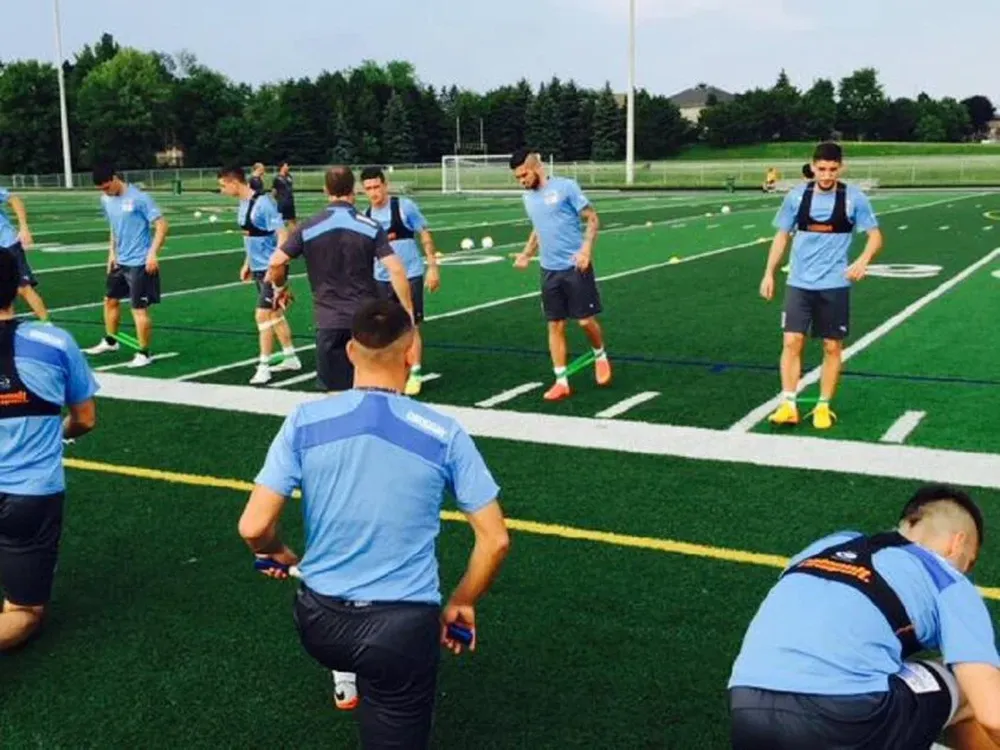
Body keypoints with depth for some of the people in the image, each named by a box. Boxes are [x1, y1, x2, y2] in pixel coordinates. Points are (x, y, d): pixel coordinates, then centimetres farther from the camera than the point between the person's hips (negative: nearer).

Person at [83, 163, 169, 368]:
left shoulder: (139, 198, -17)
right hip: (120, 261, 8)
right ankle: (110, 341, 39)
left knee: (139, 308, -5)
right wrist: (112, 252, 13)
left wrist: (153, 253, -23)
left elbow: (161, 225, -17)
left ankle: (144, 354, 6)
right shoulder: (106, 201, 5)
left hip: (139, 263, -8)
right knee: (110, 300, 19)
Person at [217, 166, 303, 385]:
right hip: (258, 268, 9)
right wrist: (247, 264, 20)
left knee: (263, 314, -9)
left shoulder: (263, 204, -20)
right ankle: (291, 358, 28)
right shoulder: (243, 205, 8)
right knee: (274, 313, 16)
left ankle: (263, 367, -1)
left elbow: (282, 235, -22)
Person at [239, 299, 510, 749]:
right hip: (402, 629, -2)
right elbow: (495, 540, -5)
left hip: (319, 622, 3)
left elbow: (253, 528, -8)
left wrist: (280, 556, 13)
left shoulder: (305, 420, -7)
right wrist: (460, 605, 11)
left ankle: (347, 678, 41)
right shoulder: (444, 434, -7)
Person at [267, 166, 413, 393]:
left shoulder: (309, 227, -4)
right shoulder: (371, 227, -4)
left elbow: (276, 262, -8)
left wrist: (279, 288, 13)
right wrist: (408, 310, -4)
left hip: (329, 322, 0)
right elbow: (396, 270, -11)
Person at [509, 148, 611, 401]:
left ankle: (600, 356, 29)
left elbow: (592, 218, -7)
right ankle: (561, 381, 10)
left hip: (575, 267, -5)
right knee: (555, 325, 4)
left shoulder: (566, 187, -9)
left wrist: (586, 249, -20)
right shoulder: (528, 198, 11)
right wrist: (526, 254, 13)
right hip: (549, 270, 5)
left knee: (586, 320, -1)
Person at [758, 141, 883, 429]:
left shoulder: (854, 198, -5)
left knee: (832, 347, 4)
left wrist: (864, 259, -20)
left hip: (835, 285, -1)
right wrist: (769, 273, 6)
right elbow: (782, 236, 10)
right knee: (792, 342, -6)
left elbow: (875, 235, 0)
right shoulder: (797, 195, 1)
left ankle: (823, 407, 15)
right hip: (799, 283, 1)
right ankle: (789, 405, -2)